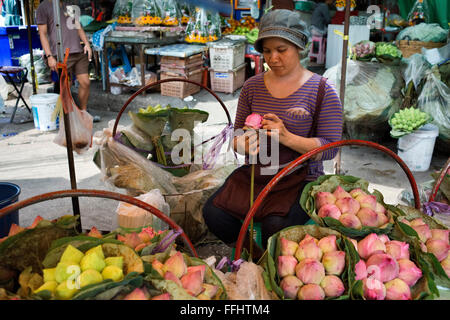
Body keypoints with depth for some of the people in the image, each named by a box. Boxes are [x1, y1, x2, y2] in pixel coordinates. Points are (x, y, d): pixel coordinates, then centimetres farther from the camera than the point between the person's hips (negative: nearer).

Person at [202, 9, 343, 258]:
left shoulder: (321, 91, -4)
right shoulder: (253, 86, 8)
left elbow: (330, 148, -9)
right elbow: (237, 133, 13)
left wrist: (287, 137, -24)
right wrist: (244, 144, -13)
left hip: (299, 179, -4)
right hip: (254, 175, 4)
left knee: (276, 225, -31)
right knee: (213, 213, -18)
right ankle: (254, 258, 9)